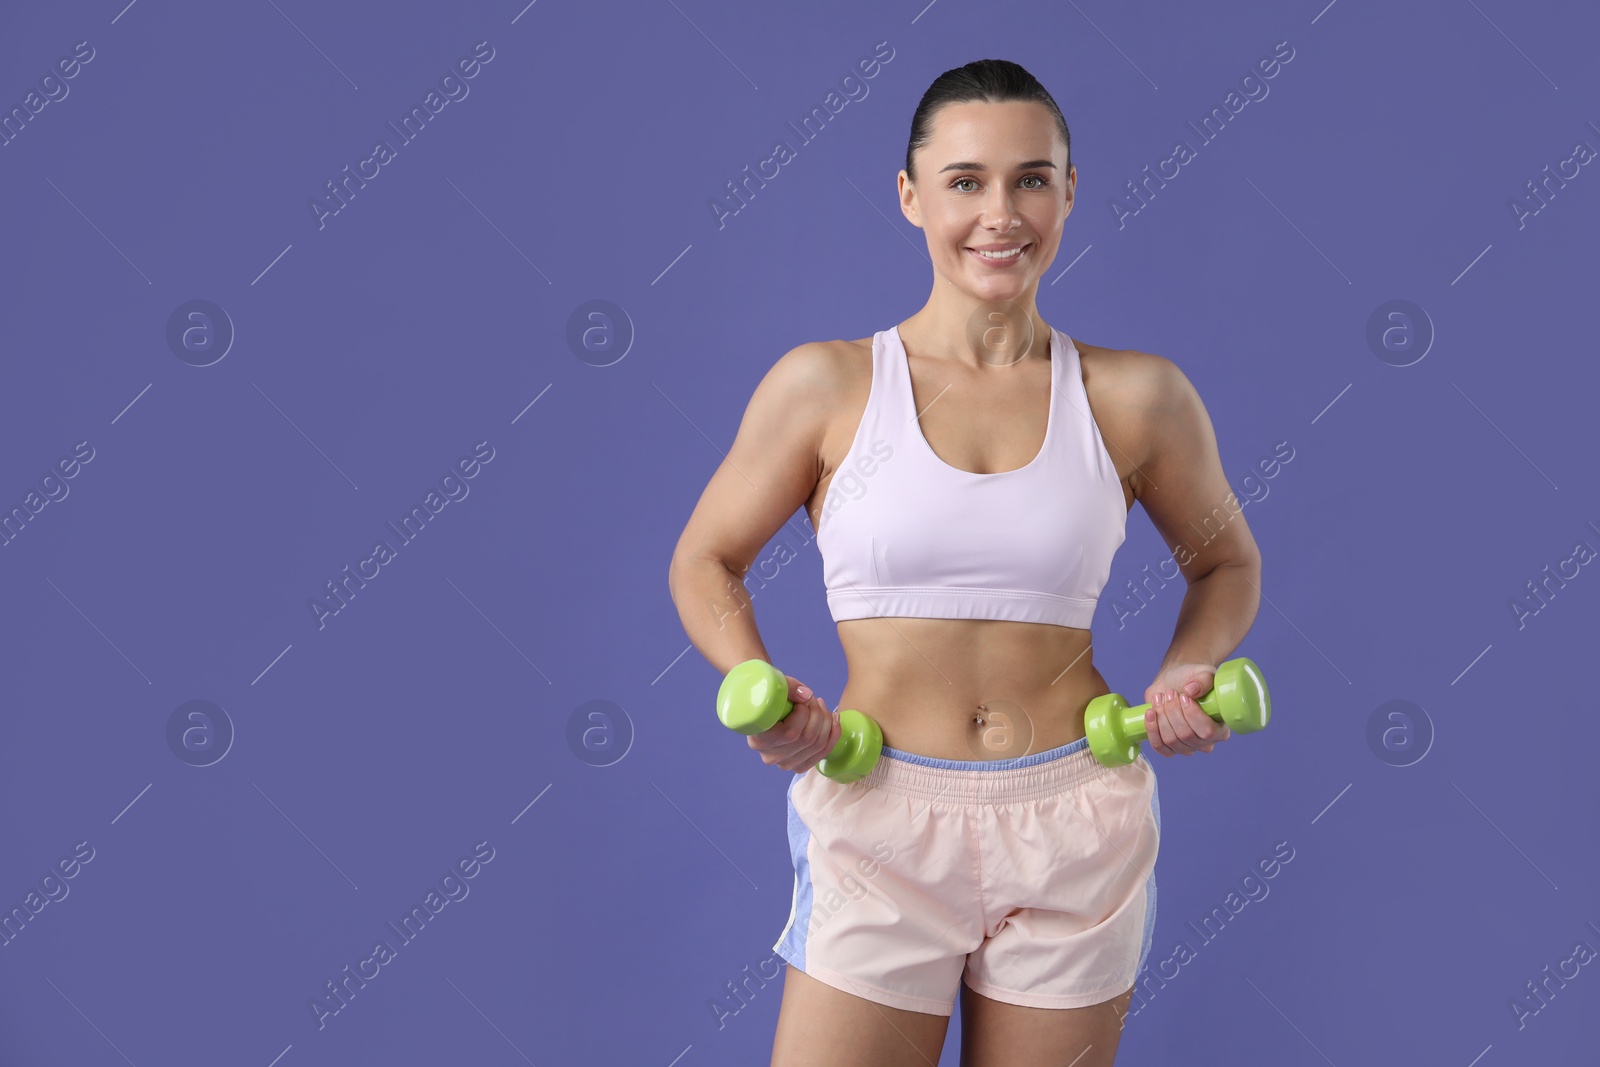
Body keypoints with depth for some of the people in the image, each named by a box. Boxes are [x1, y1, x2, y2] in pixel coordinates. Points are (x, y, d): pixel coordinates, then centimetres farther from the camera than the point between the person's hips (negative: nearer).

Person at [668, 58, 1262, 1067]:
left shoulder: (1137, 399, 0)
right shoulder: (826, 384, -4)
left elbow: (1226, 564, 15)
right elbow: (706, 563, 6)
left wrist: (1185, 678, -3)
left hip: (1076, 827, 2)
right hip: (880, 824, -1)